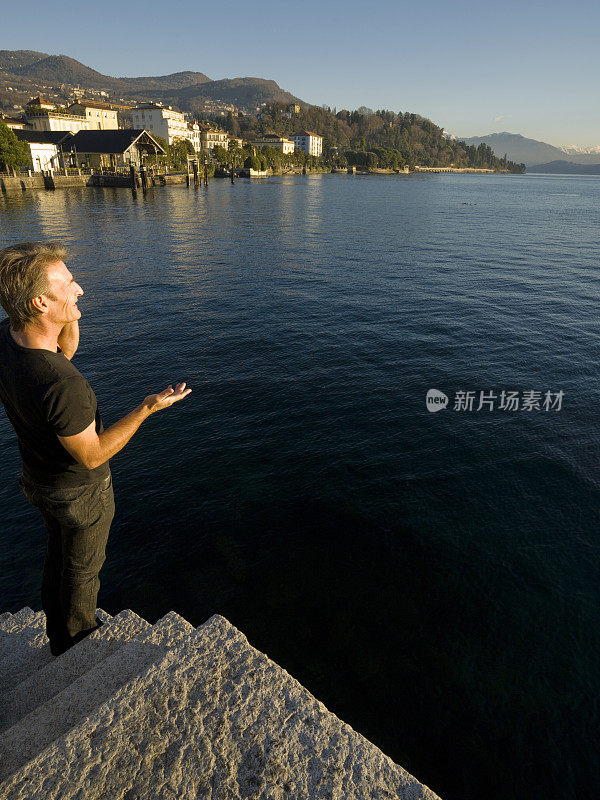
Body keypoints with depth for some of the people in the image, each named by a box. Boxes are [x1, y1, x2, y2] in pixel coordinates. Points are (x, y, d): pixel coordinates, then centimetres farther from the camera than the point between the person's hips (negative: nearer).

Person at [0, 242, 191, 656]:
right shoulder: (63, 387, -42)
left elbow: (65, 351, 3)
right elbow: (91, 456, -27)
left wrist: (68, 318, -15)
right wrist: (147, 408, -25)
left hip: (39, 478, 8)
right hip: (81, 492, -7)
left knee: (59, 553, 30)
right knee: (82, 568, 20)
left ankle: (58, 635, 54)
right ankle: (79, 644, 49)